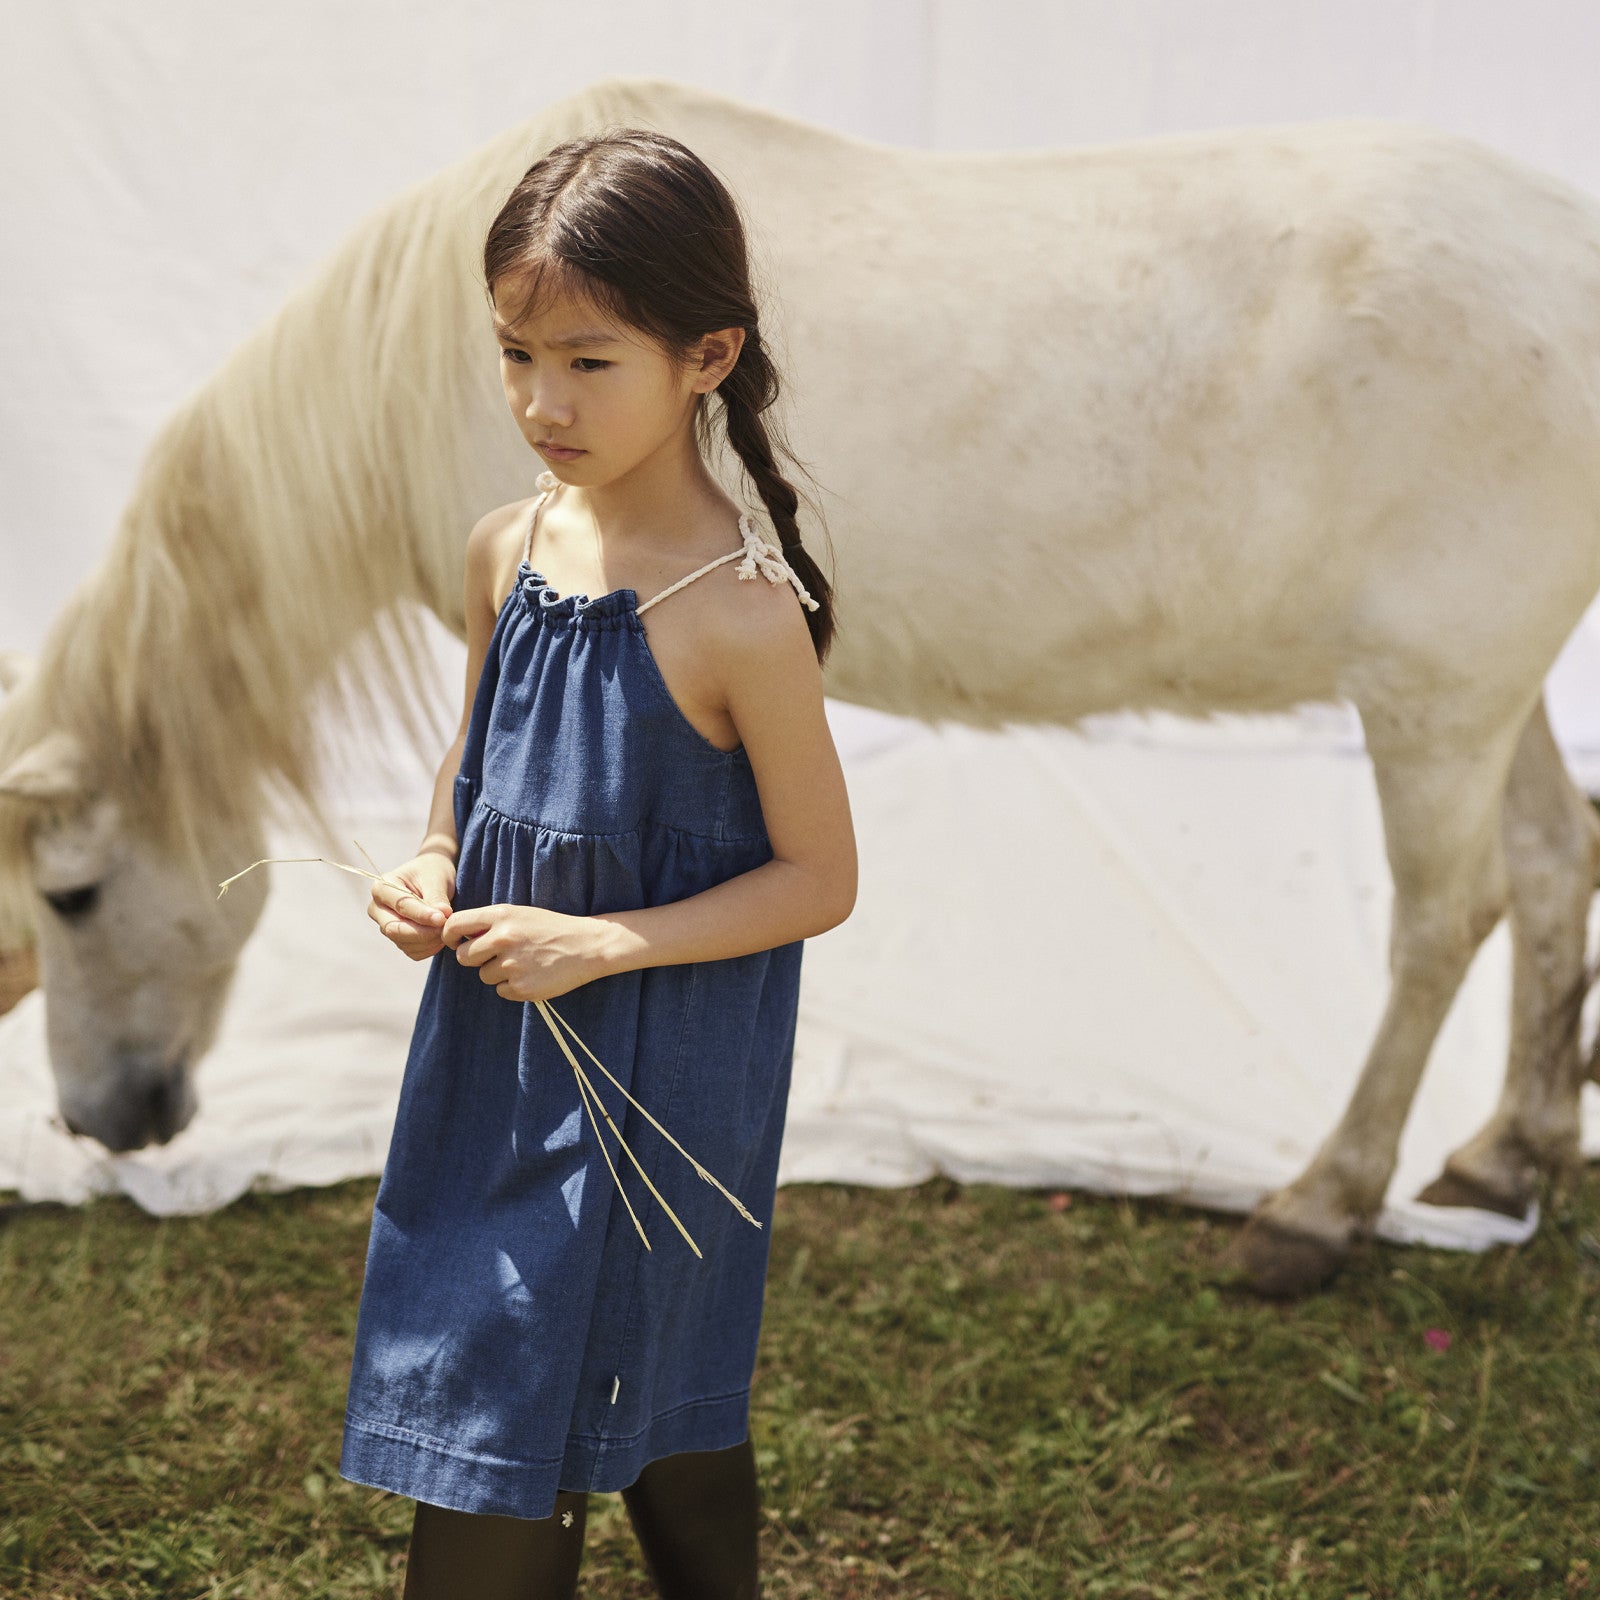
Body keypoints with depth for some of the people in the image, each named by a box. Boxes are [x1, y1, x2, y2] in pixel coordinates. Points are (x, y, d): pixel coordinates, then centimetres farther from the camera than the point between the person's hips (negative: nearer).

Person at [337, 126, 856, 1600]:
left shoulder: (743, 616, -20)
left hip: (657, 1079, -6)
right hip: (493, 1054, 6)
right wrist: (432, 872, -4)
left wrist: (604, 942, -20)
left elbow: (821, 879, -14)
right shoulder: (509, 549, -1)